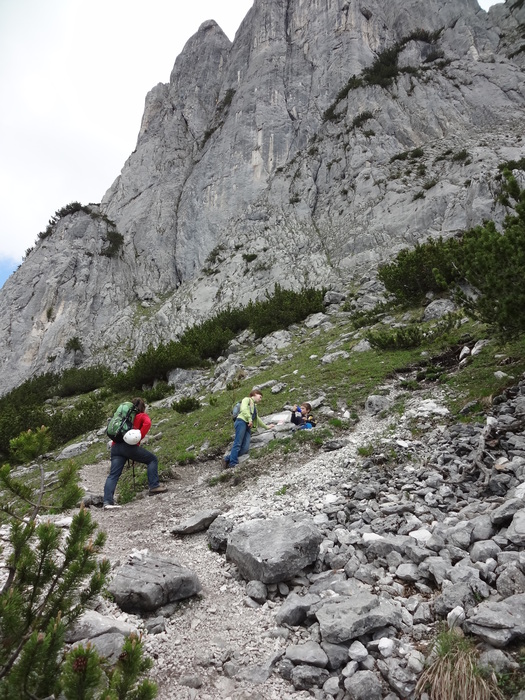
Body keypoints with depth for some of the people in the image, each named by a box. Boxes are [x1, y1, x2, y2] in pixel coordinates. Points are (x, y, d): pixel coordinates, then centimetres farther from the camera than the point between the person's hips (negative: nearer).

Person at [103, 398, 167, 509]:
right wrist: (139, 438, -8)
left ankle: (108, 501, -10)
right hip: (129, 446, -6)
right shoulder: (143, 416, 12)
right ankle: (154, 486, 0)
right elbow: (147, 423, -12)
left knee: (113, 475, 1)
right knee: (152, 459, 9)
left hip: (115, 447, 6)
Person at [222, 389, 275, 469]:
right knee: (237, 444, -18)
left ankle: (227, 459, -8)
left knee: (245, 449, -11)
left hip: (248, 426, 8)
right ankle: (233, 464, -23)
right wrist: (249, 419, -21)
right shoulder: (247, 399, 11)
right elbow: (243, 409, -10)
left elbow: (257, 419, 45)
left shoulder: (254, 406, 35)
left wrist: (266, 427, 52)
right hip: (241, 422, -7)